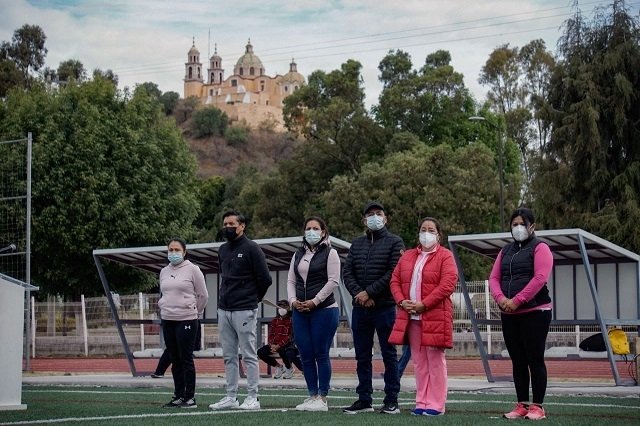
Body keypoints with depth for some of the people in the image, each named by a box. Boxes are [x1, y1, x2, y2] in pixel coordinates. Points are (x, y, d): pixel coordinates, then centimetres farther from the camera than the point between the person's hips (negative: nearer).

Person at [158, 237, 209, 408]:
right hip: (168, 321, 6)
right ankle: (178, 396, 16)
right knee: (175, 361, 10)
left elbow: (203, 295, -1)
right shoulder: (164, 272, 12)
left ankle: (190, 397, -1)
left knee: (186, 360, -5)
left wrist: (195, 312, 7)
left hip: (187, 320, -6)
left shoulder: (192, 269, -6)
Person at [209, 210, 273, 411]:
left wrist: (253, 299, 2)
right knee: (229, 356, 9)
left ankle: (252, 398, 0)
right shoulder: (223, 250, 14)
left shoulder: (251, 249, -8)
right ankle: (231, 397, 15)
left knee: (249, 355, -3)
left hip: (244, 311, -7)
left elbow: (265, 279, -8)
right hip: (223, 310, 7)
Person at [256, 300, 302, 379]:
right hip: (275, 345, 6)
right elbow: (270, 336, 9)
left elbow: (290, 337, -13)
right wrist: (272, 345, -14)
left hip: (288, 345, -6)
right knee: (260, 352, -15)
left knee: (282, 351, -39)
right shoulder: (275, 321, 14)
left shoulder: (291, 320, -4)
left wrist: (278, 346, -23)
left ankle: (289, 368, -4)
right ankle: (278, 367, 7)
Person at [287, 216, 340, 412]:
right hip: (300, 311, 6)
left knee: (321, 355, -4)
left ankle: (322, 399, 0)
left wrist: (314, 302, -13)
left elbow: (333, 281, -9)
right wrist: (293, 300, -3)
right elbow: (291, 280, 15)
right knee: (306, 356, 4)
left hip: (324, 310, -6)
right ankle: (312, 396, 11)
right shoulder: (298, 254, 16)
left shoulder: (330, 253, -1)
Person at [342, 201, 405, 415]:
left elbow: (393, 274, -11)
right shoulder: (356, 244, 15)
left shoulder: (394, 242, 0)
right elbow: (347, 273, 8)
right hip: (360, 309, 5)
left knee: (389, 354, 0)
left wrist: (369, 292, -14)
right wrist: (359, 294, -8)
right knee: (362, 356, 8)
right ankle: (364, 400, 14)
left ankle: (391, 400, 3)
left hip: (384, 307, -5)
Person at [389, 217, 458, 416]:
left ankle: (436, 405, 2)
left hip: (435, 316, -5)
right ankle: (421, 402, 13)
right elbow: (395, 280, 14)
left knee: (435, 361, -2)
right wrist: (402, 301, -6)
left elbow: (448, 284, -12)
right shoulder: (407, 256, 17)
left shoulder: (445, 256, -1)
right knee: (419, 362, 8)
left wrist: (424, 304, -16)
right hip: (411, 316, 5)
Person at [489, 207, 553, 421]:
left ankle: (537, 406, -1)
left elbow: (540, 278, -14)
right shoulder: (505, 251, 18)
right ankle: (522, 405, 12)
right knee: (517, 361, 7)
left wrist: (516, 301, -18)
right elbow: (494, 278, 10)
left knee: (535, 359, -4)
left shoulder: (540, 248, -1)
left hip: (535, 312, -6)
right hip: (509, 315, 6)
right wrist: (500, 299, -10)